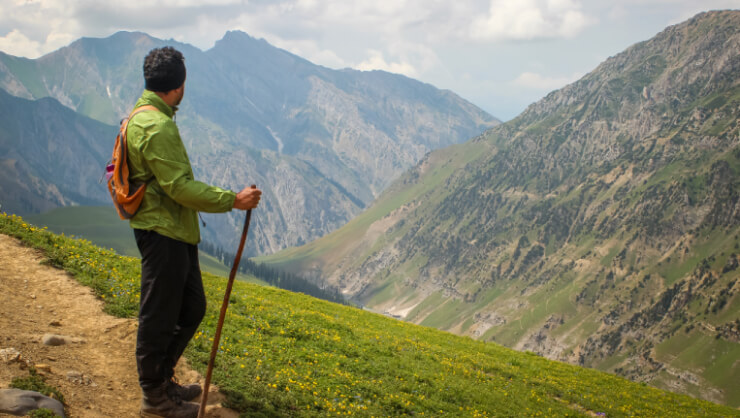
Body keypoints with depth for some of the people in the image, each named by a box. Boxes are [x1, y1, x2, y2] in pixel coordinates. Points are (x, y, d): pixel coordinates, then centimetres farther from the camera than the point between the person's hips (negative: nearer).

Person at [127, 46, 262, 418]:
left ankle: (161, 378, 32)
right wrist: (232, 200, -21)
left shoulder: (145, 117, 14)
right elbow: (180, 186, -24)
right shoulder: (156, 126, -21)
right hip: (162, 234, -11)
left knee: (192, 309, 18)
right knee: (159, 317, 2)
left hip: (176, 233, 11)